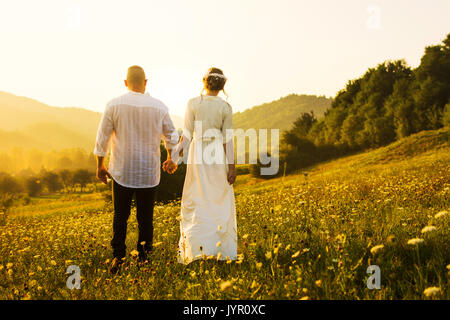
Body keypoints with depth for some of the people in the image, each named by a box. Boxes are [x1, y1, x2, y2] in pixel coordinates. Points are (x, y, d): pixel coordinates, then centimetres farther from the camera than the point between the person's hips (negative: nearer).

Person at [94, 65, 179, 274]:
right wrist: (171, 158, 28)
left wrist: (100, 166, 11)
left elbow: (102, 139, -2)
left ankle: (118, 257, 2)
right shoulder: (159, 107, -3)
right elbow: (171, 137, 9)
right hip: (149, 173, 1)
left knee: (120, 216, 11)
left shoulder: (114, 105, -7)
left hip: (122, 172, 0)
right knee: (145, 218, 11)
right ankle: (144, 259, 18)